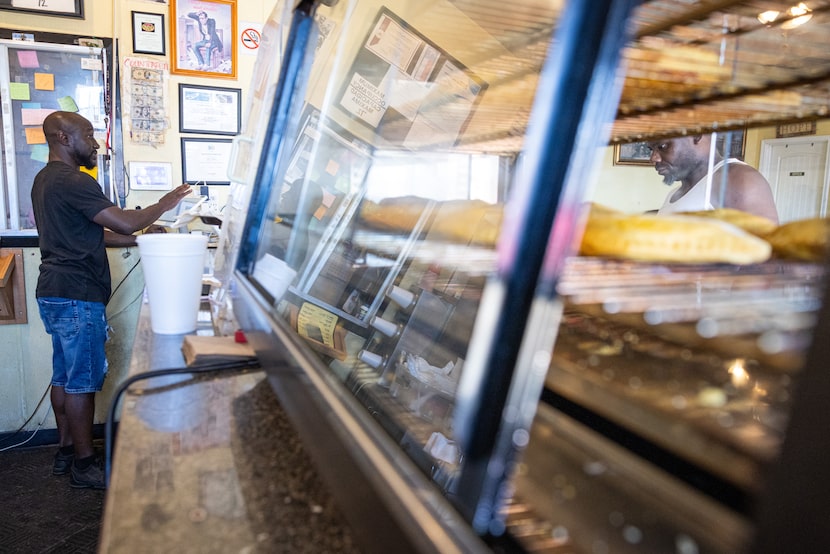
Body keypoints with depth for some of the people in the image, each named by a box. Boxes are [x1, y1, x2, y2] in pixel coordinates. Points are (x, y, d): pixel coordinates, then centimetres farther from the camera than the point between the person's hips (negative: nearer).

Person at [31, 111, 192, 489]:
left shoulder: (46, 179, 16)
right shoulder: (72, 181, -17)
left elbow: (90, 235, 17)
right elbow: (125, 222, -21)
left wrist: (140, 239, 12)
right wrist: (166, 203, -7)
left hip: (55, 292, 10)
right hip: (76, 296, -10)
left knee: (64, 375, 16)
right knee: (83, 380, -2)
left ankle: (65, 451, 27)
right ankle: (84, 465, 9)